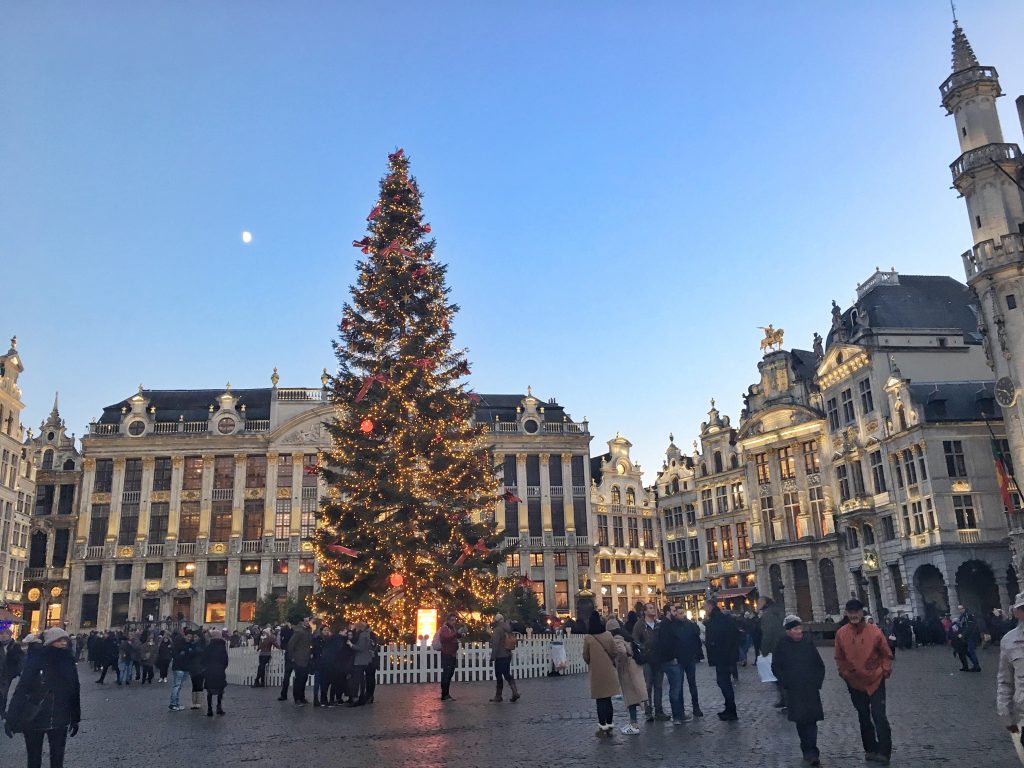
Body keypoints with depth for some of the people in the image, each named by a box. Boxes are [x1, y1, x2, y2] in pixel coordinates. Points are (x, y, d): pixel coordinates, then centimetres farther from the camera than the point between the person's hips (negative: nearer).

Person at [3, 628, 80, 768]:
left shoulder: (68, 662, -2)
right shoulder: (36, 660, -12)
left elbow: (75, 692, 4)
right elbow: (21, 690, -13)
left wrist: (75, 719, 8)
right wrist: (11, 720, -17)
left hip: (59, 721, 3)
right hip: (33, 720, -2)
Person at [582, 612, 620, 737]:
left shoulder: (588, 639, -12)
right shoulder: (608, 635, -5)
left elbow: (586, 656, -3)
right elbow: (614, 653, 1)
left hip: (596, 672, -3)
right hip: (609, 671, 3)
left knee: (600, 701, 5)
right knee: (608, 700, 13)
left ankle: (603, 728, 8)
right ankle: (609, 727, 18)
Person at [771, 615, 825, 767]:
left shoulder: (808, 641, -1)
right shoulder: (782, 645, -4)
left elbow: (819, 664, 8)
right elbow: (776, 667, 4)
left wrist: (818, 681, 2)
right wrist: (786, 682, -3)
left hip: (811, 689, 1)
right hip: (794, 691, 0)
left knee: (811, 720, -5)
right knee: (801, 721, 1)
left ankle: (810, 752, -2)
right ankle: (810, 752, 10)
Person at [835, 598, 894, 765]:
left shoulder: (875, 632, -15)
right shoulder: (841, 633, -10)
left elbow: (886, 654, -1)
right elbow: (839, 658, 4)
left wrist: (885, 671, -7)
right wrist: (844, 673, -2)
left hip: (875, 681, -2)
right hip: (855, 683, 3)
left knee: (879, 717, -8)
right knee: (864, 718, 15)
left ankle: (884, 752, 5)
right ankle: (870, 749, 29)